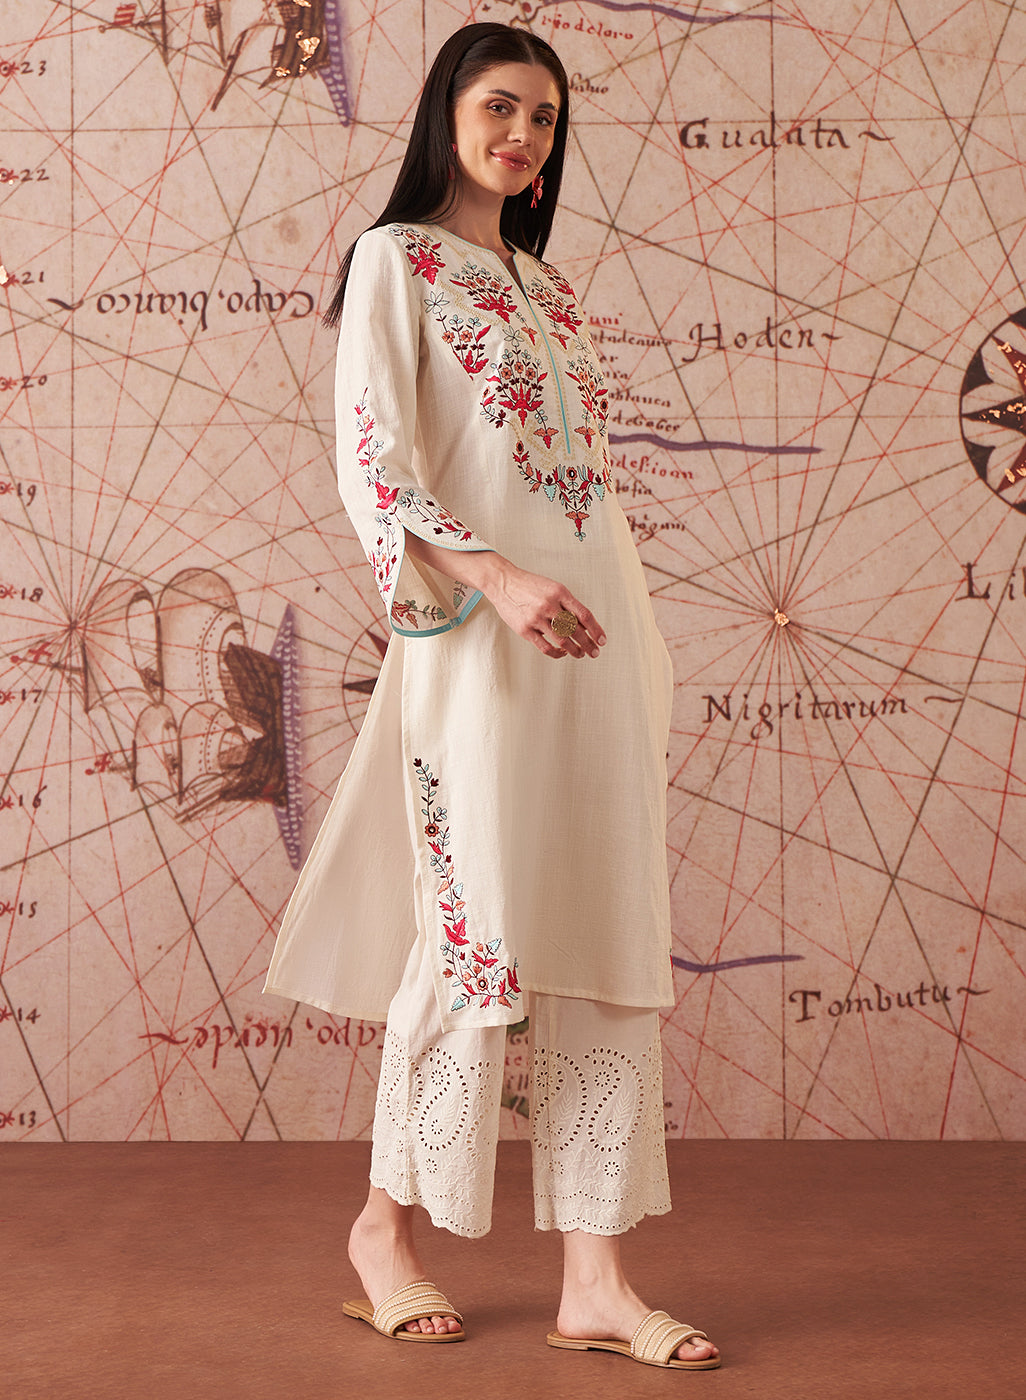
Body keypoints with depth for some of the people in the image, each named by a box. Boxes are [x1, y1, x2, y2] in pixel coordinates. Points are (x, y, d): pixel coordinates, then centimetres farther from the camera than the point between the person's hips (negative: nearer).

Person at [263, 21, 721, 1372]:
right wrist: (499, 581, -23)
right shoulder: (395, 262, 1)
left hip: (599, 638, 6)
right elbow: (370, 466, -11)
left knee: (612, 943, 1)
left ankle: (596, 1280, 5)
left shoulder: (550, 287, 20)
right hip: (477, 640, -6)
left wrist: (642, 645, 16)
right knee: (479, 931, -3)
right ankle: (387, 1224, 17)